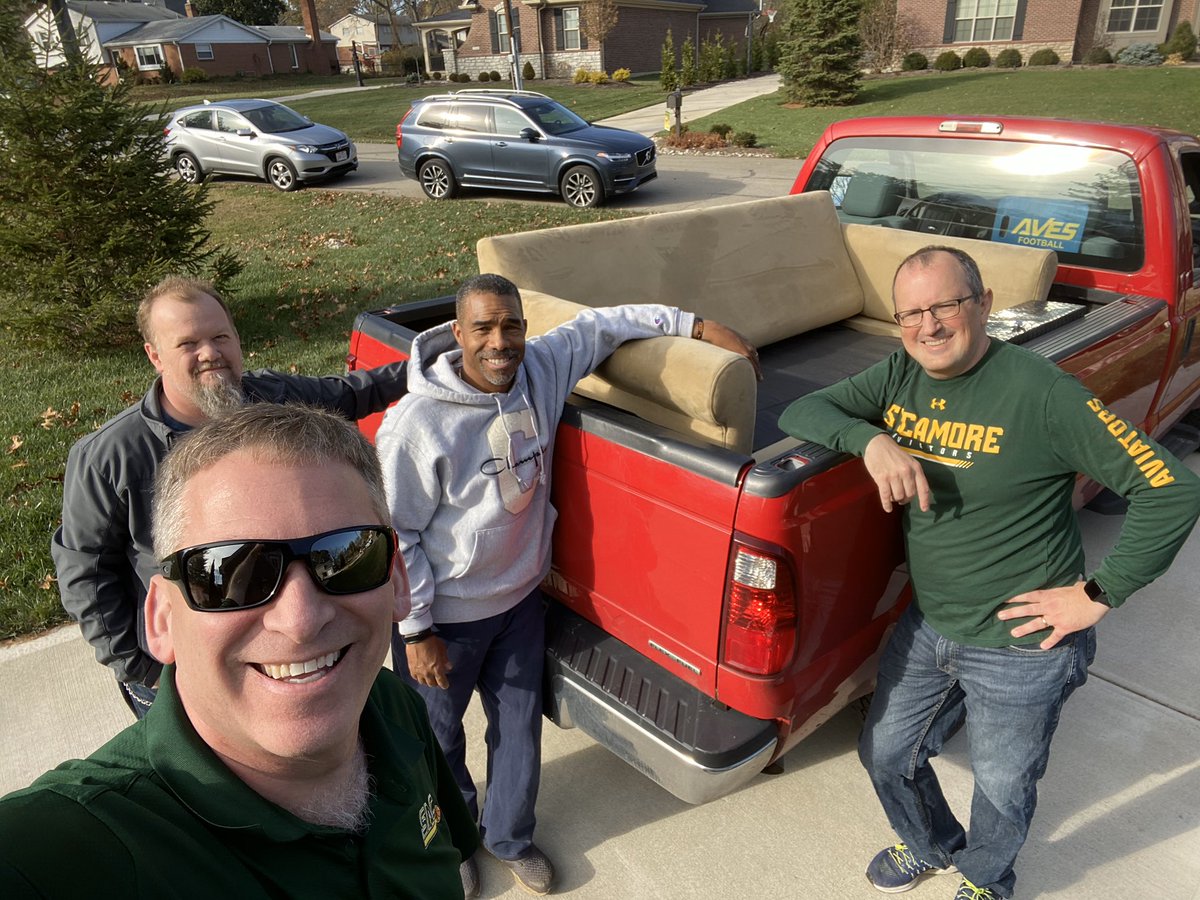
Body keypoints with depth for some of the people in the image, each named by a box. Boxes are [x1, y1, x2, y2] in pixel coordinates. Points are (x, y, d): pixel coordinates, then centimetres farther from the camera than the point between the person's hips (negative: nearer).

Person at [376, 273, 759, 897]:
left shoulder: (542, 369, -12)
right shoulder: (416, 425, -27)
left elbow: (604, 325, 4)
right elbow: (395, 534, -19)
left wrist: (699, 325, 1)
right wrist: (417, 631, -14)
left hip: (521, 598, 5)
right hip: (446, 615, -4)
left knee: (520, 726, 21)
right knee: (438, 739, 19)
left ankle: (509, 837, 50)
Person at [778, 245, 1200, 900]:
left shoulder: (1041, 393, -23)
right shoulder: (899, 376, -4)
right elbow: (799, 413, -8)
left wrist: (1099, 594, -17)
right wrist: (871, 440, -26)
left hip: (1021, 645, -5)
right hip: (926, 624, 6)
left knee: (1002, 786, 18)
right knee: (884, 755, 21)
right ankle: (932, 846, 54)